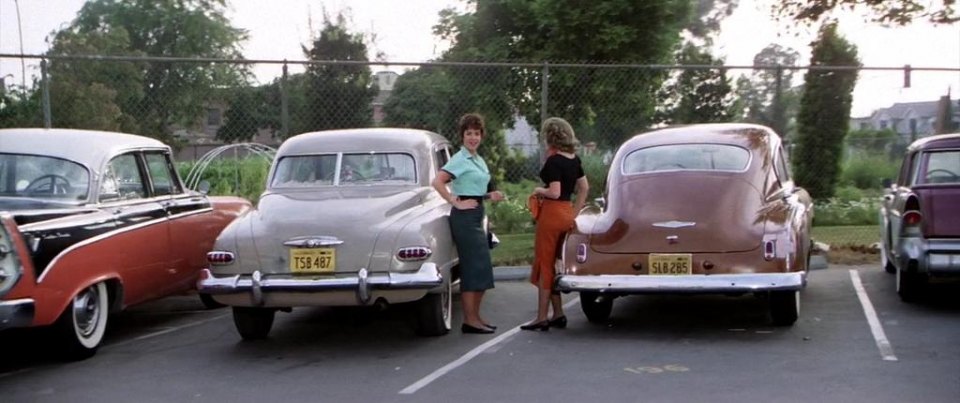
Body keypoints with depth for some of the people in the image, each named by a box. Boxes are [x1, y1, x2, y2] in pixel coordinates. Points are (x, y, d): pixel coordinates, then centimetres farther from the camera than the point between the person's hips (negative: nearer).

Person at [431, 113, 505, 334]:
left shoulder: (479, 160, 16)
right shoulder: (459, 159, -10)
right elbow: (438, 182, -23)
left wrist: (490, 196, 10)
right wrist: (456, 203, -21)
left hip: (477, 215, 9)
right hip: (464, 216, -9)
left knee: (482, 268, 11)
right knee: (473, 267, -9)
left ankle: (475, 317, 18)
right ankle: (470, 320, -5)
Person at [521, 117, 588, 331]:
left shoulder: (553, 161, -16)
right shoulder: (574, 159, 9)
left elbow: (554, 192, -22)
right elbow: (584, 188, 15)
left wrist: (539, 191, -4)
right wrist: (575, 212, 16)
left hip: (552, 213, -8)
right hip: (567, 213, 8)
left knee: (544, 265, -1)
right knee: (556, 264, 16)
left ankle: (542, 318, 2)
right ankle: (558, 314, 19)